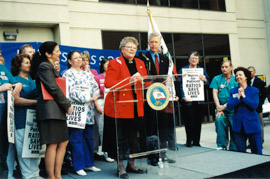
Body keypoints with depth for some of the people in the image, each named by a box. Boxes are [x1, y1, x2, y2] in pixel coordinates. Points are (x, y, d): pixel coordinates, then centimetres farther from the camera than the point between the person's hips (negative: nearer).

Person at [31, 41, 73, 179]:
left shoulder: (50, 67, 23)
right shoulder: (45, 67, -8)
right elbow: (53, 88, -15)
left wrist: (65, 105, 11)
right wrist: (67, 105, -8)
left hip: (57, 110, 10)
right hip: (50, 109, -10)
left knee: (63, 142, 10)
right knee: (52, 144, -7)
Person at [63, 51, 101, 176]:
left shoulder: (87, 74, 18)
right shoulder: (68, 74, -1)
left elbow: (95, 87, 12)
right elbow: (72, 90, -13)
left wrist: (95, 95, -10)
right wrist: (86, 99, -21)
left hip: (88, 110, 6)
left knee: (89, 137, 11)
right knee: (77, 139, -3)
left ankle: (89, 163, 21)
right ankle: (78, 166, 5)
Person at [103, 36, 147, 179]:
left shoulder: (140, 63, 14)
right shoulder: (115, 63, -4)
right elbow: (108, 83, -15)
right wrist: (128, 81, -22)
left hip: (136, 107, 6)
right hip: (119, 107, -5)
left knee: (134, 136, 11)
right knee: (120, 138, 1)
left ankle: (131, 164, 25)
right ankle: (120, 167, 13)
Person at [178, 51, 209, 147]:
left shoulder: (202, 70, 14)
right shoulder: (183, 70, 2)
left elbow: (208, 84, 12)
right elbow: (180, 85, -6)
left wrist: (205, 80, -11)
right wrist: (184, 97, -19)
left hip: (199, 100, 4)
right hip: (187, 101, -3)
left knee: (198, 121, 7)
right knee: (189, 121, -3)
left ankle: (196, 142, 16)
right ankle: (189, 141, 10)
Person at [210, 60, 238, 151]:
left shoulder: (235, 79, 4)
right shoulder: (217, 79, 7)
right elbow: (215, 94, 0)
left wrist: (225, 106, -12)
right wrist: (219, 108, -11)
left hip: (233, 109, 1)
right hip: (221, 108, 0)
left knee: (234, 130, 1)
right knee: (219, 120, -28)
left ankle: (233, 149, 17)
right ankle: (221, 146, -20)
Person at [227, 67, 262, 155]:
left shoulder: (254, 90, 1)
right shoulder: (233, 91, 8)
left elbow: (254, 105, -14)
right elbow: (229, 106, -4)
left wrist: (243, 96, -14)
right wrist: (238, 97, -14)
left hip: (252, 125, -2)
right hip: (238, 125, 2)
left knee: (257, 152, 5)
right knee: (240, 152, 8)